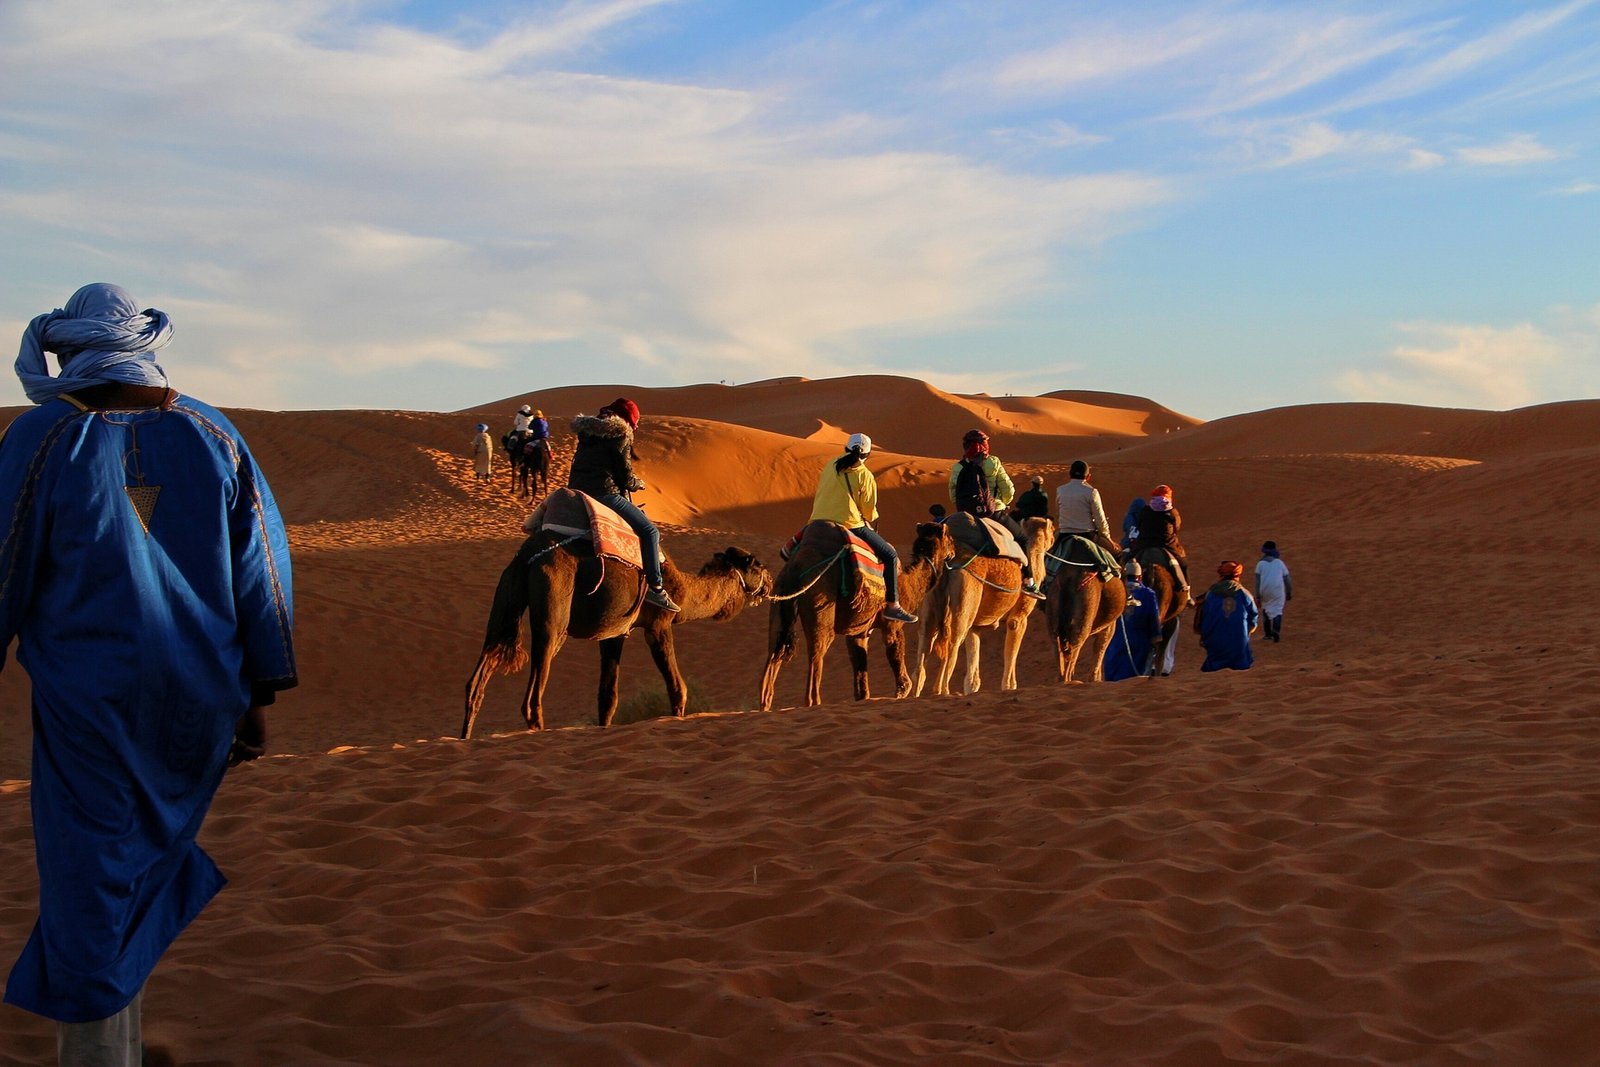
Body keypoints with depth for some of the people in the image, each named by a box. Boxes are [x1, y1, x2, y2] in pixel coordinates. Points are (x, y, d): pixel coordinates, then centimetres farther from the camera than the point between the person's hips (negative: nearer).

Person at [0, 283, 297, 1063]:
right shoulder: (211, 435, 1)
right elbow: (259, 571, 3)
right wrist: (258, 696, 9)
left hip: (88, 703, -4)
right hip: (199, 704, 4)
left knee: (91, 889, 3)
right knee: (150, 849, 24)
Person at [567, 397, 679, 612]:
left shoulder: (588, 430, 19)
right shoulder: (619, 433, -5)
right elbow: (624, 471, -5)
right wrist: (637, 484, 17)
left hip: (576, 489, 9)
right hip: (604, 493, -9)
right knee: (649, 531, -4)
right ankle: (654, 587, -9)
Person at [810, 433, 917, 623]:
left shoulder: (829, 466, 11)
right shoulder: (865, 476, -2)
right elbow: (869, 511, 2)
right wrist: (868, 521, 26)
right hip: (848, 525, -5)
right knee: (890, 555, 7)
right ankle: (892, 605, 3)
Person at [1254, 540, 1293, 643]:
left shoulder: (1260, 564, 2)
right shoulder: (1280, 563, 4)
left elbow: (1257, 581, -5)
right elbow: (1287, 579, 5)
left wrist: (1257, 596, -5)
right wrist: (1289, 593, 16)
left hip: (1264, 591, 1)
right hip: (1278, 591, -1)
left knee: (1266, 610, 19)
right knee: (1277, 610, 0)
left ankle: (1268, 634, 22)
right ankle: (1276, 630, -26)